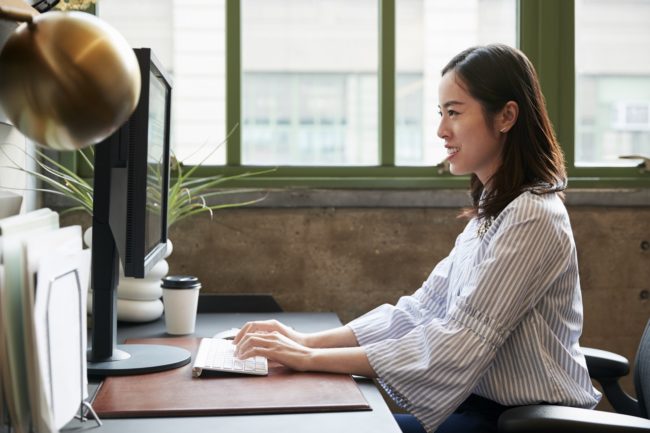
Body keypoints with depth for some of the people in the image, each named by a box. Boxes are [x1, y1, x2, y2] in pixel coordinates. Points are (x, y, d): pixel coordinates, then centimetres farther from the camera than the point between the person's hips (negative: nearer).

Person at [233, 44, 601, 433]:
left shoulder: (531, 218, -19)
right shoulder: (493, 211, 9)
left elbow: (457, 345, -23)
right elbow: (423, 308, 5)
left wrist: (312, 359, -22)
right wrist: (308, 341, -5)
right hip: (487, 401, 7)